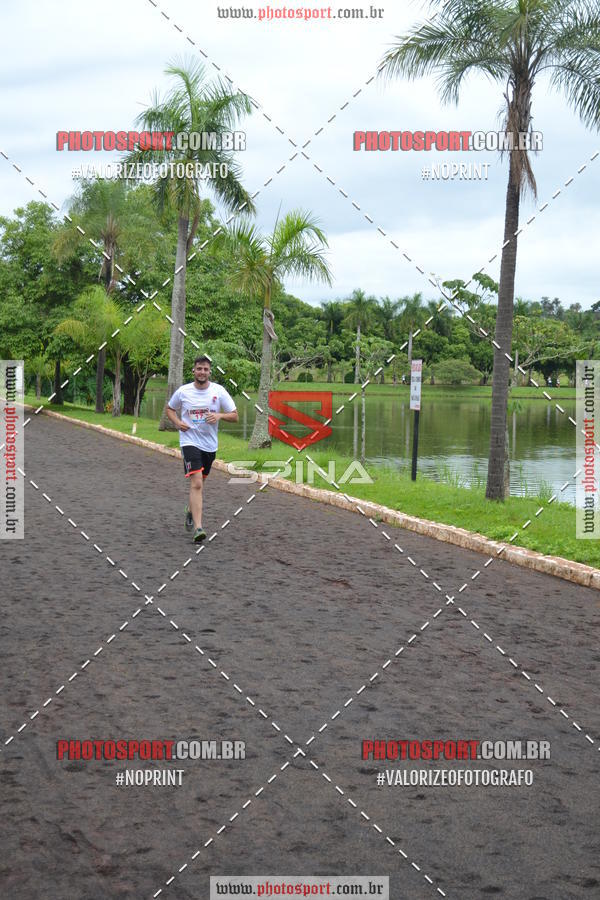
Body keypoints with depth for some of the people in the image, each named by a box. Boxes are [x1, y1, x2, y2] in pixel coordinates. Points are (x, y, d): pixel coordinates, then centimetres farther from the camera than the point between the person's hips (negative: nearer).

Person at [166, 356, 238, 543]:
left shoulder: (219, 391, -2)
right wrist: (177, 422, -5)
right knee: (196, 483, -18)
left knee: (198, 482, 20)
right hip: (189, 441, -3)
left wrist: (219, 416, -19)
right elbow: (169, 408, 15)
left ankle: (190, 510, 50)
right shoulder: (183, 391, -3)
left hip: (210, 444, 3)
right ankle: (198, 528, -23)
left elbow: (234, 416, 1)